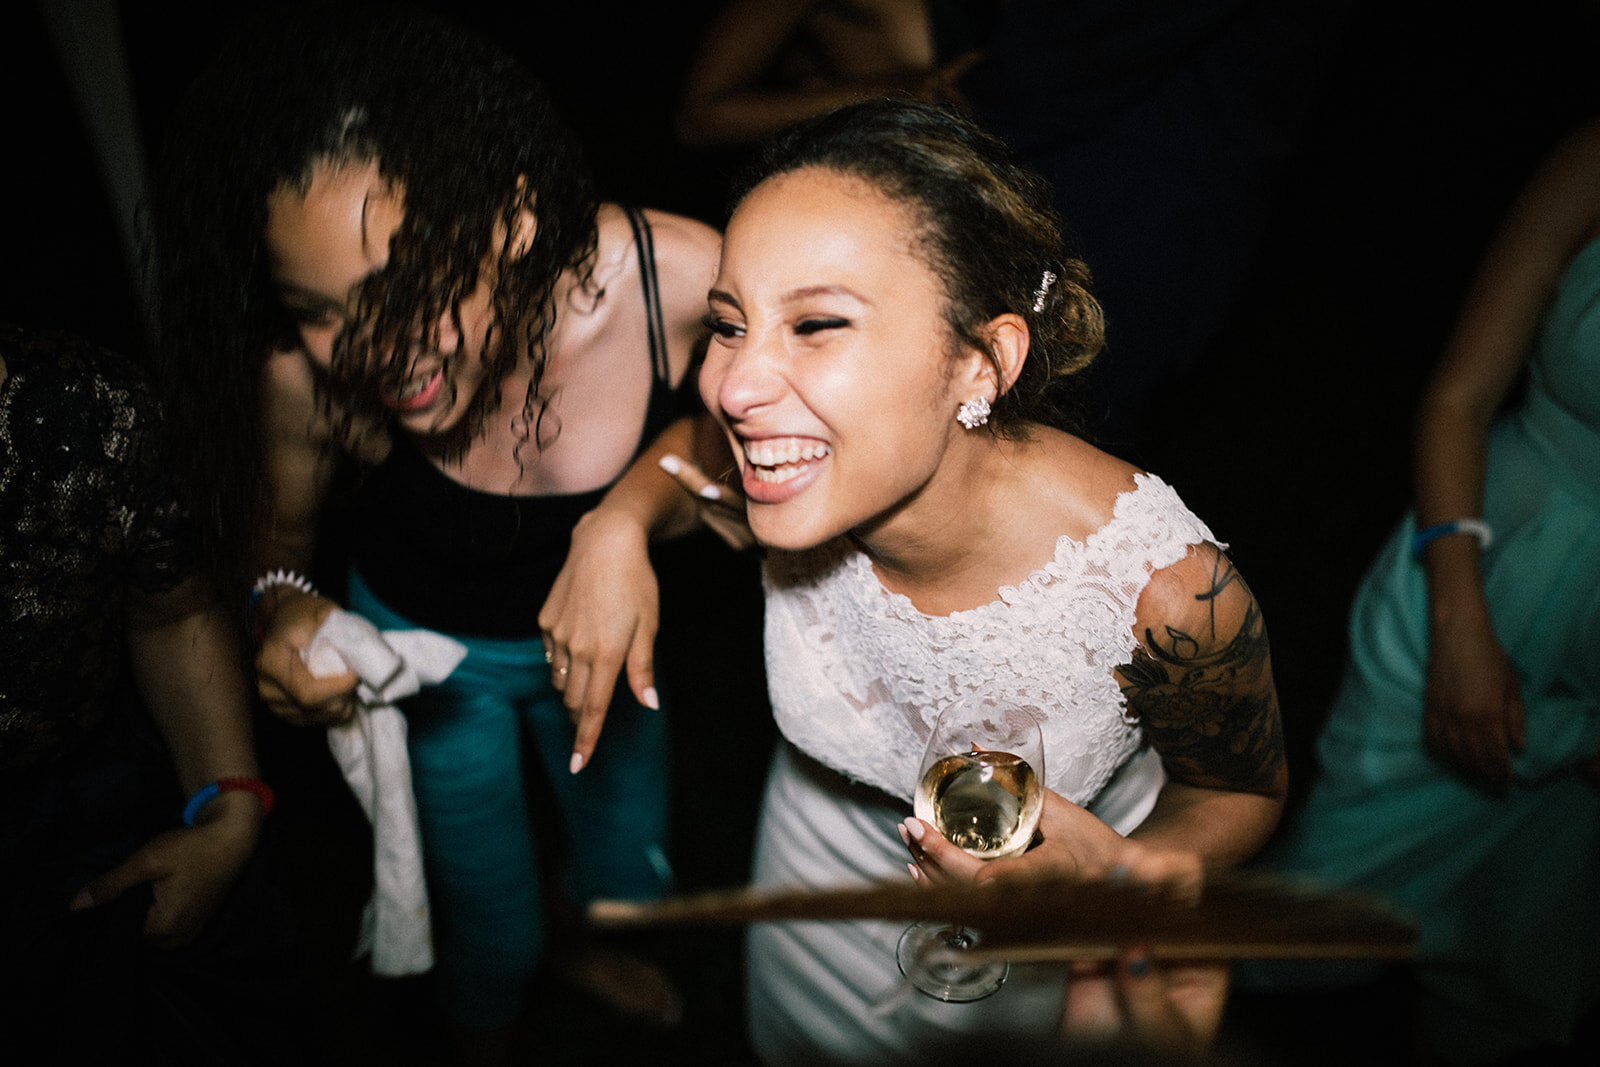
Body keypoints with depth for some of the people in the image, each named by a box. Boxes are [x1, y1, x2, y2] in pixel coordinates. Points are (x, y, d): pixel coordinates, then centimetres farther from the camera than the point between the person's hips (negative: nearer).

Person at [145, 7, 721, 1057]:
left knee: (630, 861, 26)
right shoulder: (307, 371, -35)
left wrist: (629, 515, -31)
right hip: (425, 642, -1)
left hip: (594, 617, 2)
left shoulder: (676, 279, -38)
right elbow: (272, 530, -11)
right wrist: (283, 606, -32)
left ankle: (598, 945, 66)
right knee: (488, 916, 16)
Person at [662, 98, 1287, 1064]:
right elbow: (701, 448, -2)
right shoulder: (788, 473, -29)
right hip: (826, 852, 3)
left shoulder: (1166, 588, -39)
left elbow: (1245, 793, -18)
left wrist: (1118, 872, -38)